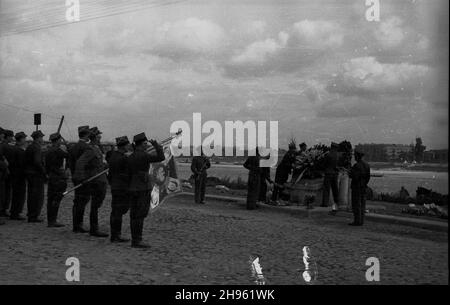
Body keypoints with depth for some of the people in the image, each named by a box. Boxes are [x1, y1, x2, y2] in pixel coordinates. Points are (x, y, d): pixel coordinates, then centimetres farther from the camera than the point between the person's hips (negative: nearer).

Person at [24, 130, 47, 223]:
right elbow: (37, 162, -23)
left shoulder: (28, 147, 14)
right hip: (37, 174, -9)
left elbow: (26, 161, 15)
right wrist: (45, 173, -17)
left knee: (31, 196, 14)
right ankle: (34, 216, -6)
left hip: (29, 173, 10)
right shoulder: (37, 148, -15)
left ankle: (31, 216, 21)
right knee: (38, 196, -5)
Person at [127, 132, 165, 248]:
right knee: (140, 215, -6)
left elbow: (130, 174, 13)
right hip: (144, 188, -8)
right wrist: (156, 144, -3)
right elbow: (161, 157, -15)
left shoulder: (130, 157, 10)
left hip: (133, 189, 8)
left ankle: (134, 240, 11)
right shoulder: (144, 156, -13)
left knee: (134, 215, 8)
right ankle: (137, 241, -7)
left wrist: (130, 189, 19)